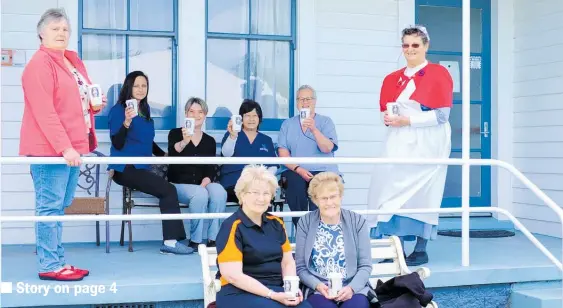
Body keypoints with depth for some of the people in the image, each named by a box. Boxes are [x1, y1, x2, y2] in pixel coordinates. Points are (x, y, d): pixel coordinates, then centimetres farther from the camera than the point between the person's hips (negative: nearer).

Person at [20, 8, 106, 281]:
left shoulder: (74, 62, 18)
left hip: (72, 147, 9)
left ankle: (58, 261, 18)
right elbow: (44, 112, -18)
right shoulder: (39, 64, -10)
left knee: (59, 207, 12)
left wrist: (95, 104, 8)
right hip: (49, 148, -9)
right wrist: (63, 147, -23)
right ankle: (49, 266, -1)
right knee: (49, 206, -6)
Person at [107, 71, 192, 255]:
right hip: (125, 168, -6)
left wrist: (163, 155, 20)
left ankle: (170, 241, -23)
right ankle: (171, 240, -20)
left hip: (142, 167, 6)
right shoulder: (118, 110, -6)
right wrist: (126, 122, -27)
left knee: (167, 193, -20)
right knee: (168, 190, -22)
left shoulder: (145, 110, 16)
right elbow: (117, 144, -14)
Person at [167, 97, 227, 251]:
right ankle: (195, 240, -20)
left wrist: (204, 183, -15)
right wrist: (184, 142, -44)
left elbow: (211, 170, 6)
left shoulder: (210, 141, 13)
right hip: (179, 184, -3)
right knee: (200, 194, -34)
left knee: (219, 192, -29)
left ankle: (213, 239, -21)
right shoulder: (175, 133, 2)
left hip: (202, 184, 3)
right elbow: (173, 152, -22)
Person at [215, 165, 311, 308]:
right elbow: (233, 275, -14)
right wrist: (272, 295, -18)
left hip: (276, 289, 5)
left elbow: (288, 262, 16)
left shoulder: (276, 223, 13)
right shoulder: (232, 226, -7)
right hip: (240, 293, -5)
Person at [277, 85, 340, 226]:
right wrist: (298, 169, -11)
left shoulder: (325, 121, 11)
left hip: (324, 171, -1)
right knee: (295, 184, -31)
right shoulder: (287, 124, 16)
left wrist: (314, 129, -18)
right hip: (296, 172, 1)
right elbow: (283, 152, 5)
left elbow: (327, 148, -4)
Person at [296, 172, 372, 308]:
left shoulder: (357, 221, 5)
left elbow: (365, 265, 4)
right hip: (318, 290, -1)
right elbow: (301, 267, 4)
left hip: (353, 289, 1)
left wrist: (351, 288, -13)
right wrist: (318, 285, -14)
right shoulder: (305, 223, 4)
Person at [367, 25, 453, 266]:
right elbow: (386, 110, 23)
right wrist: (388, 118, -2)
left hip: (426, 145, -5)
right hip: (399, 144, 5)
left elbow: (441, 115, -9)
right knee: (395, 189, -3)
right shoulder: (393, 79, 16)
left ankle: (421, 250, 1)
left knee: (421, 192, -8)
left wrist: (407, 120, -14)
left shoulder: (438, 74, -2)